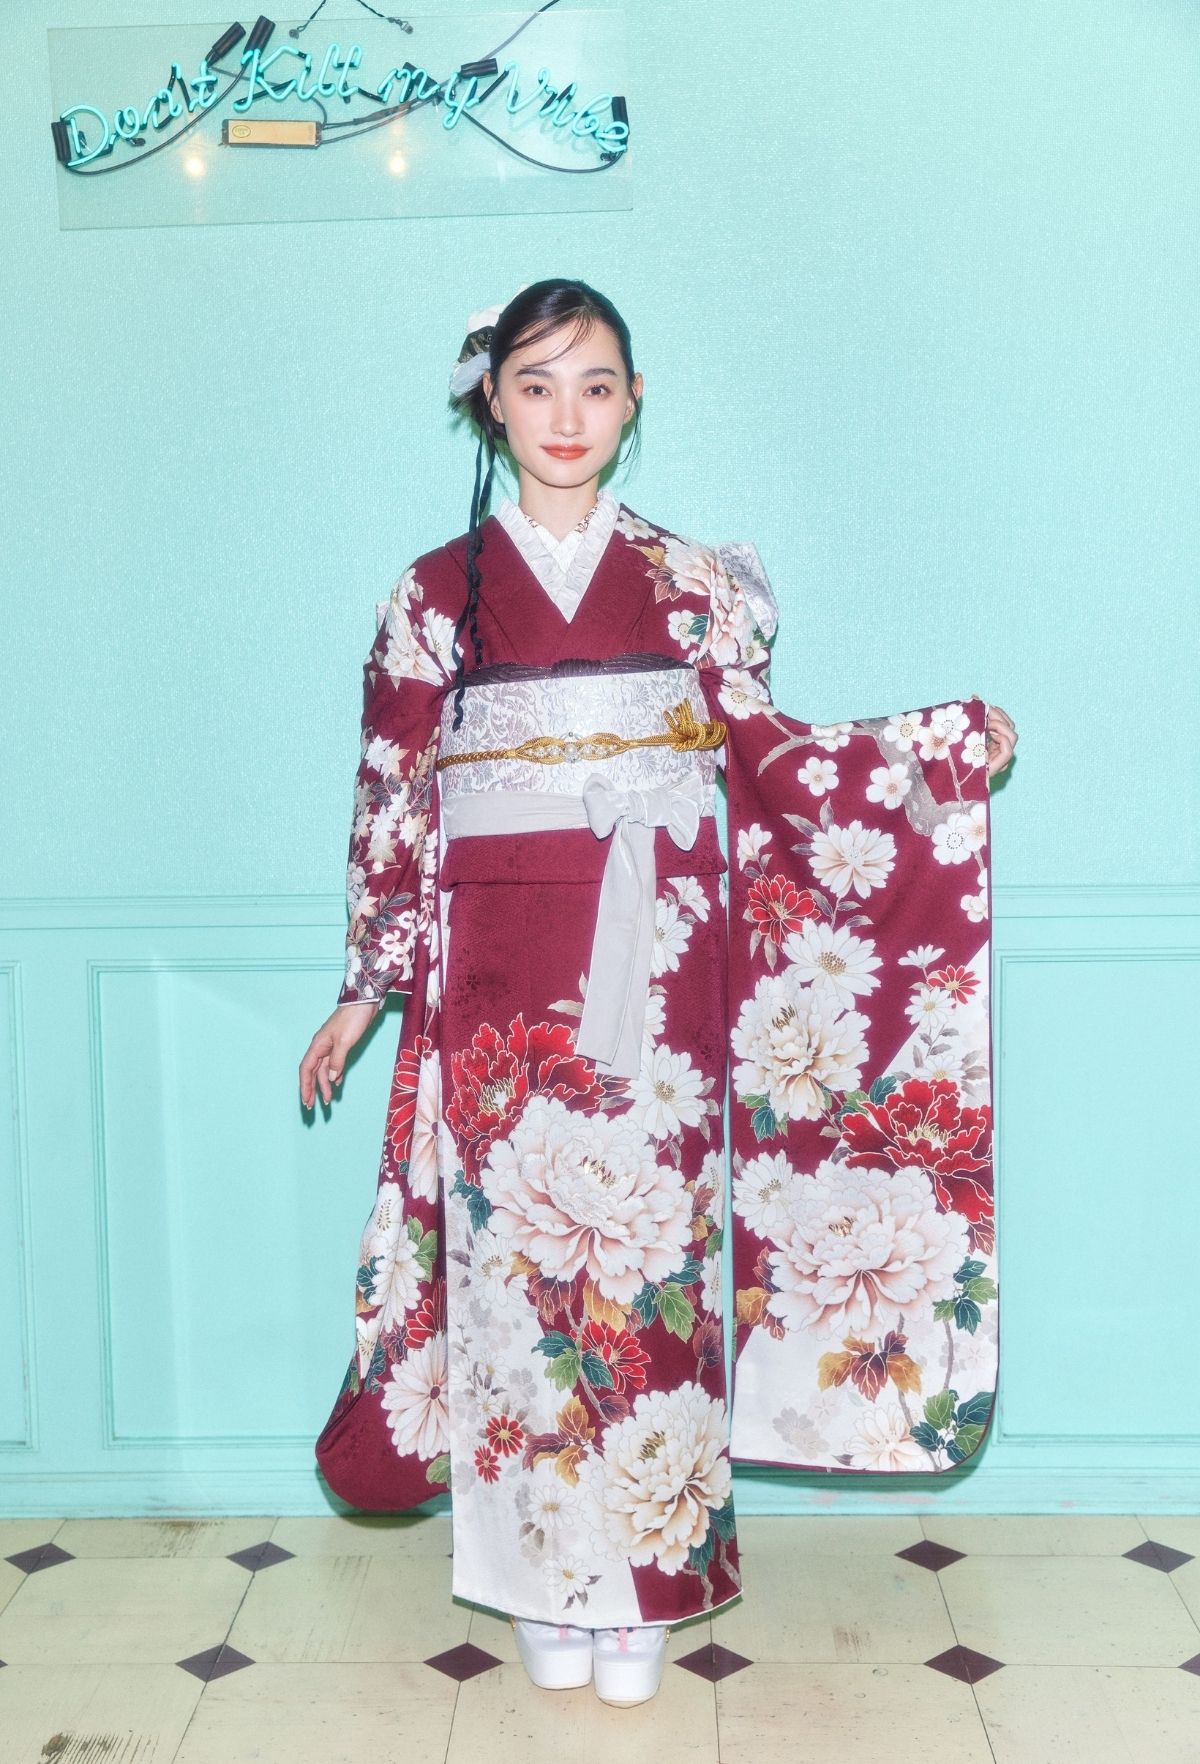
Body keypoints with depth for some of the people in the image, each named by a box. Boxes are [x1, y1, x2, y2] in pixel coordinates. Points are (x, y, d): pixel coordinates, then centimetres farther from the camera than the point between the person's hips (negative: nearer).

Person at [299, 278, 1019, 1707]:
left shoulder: (693, 581, 7)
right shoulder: (437, 594, 5)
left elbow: (762, 748, 8)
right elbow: (393, 801, 5)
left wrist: (944, 747, 0)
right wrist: (367, 991, 5)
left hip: (657, 969, 0)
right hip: (504, 975, 0)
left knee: (649, 1247, 2)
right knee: (518, 1251, 3)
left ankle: (643, 1583, 18)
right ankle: (547, 1586, 20)